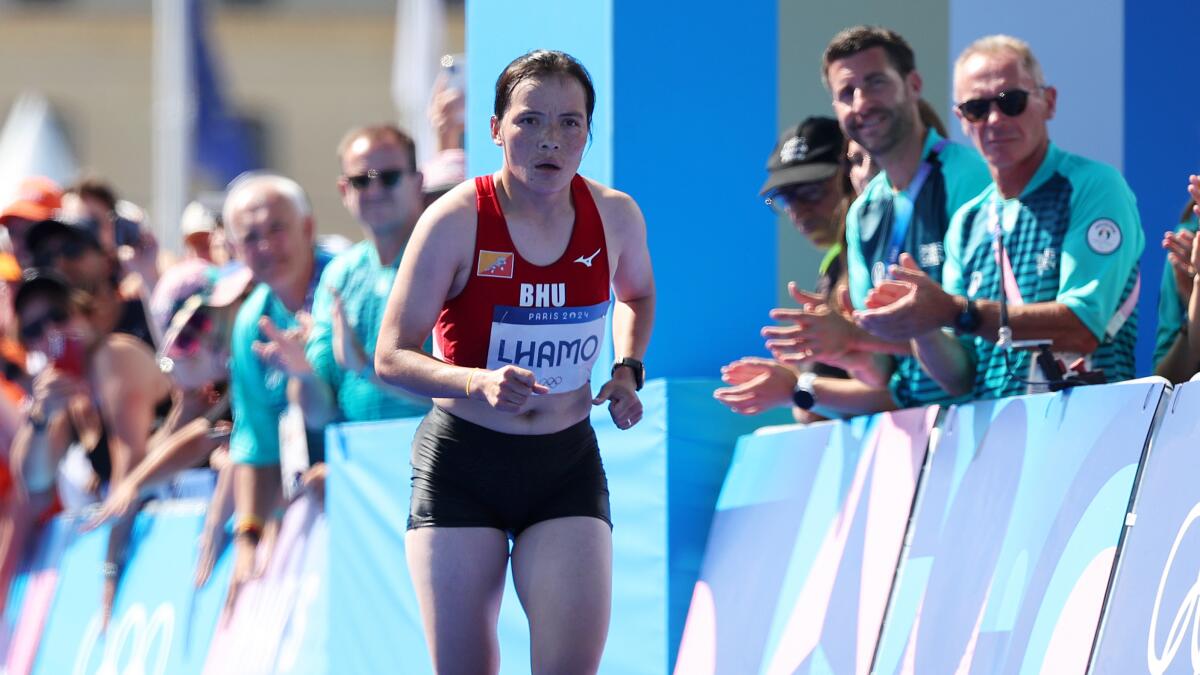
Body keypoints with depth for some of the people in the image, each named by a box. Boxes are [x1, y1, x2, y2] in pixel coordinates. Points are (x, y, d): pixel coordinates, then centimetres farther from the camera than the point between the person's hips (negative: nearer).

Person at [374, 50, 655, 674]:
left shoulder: (614, 216, -3)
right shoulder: (456, 221, -15)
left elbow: (637, 295, 22)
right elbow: (390, 357, -12)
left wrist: (627, 369, 3)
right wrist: (479, 383, -29)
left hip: (568, 465, 2)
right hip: (461, 465, -2)